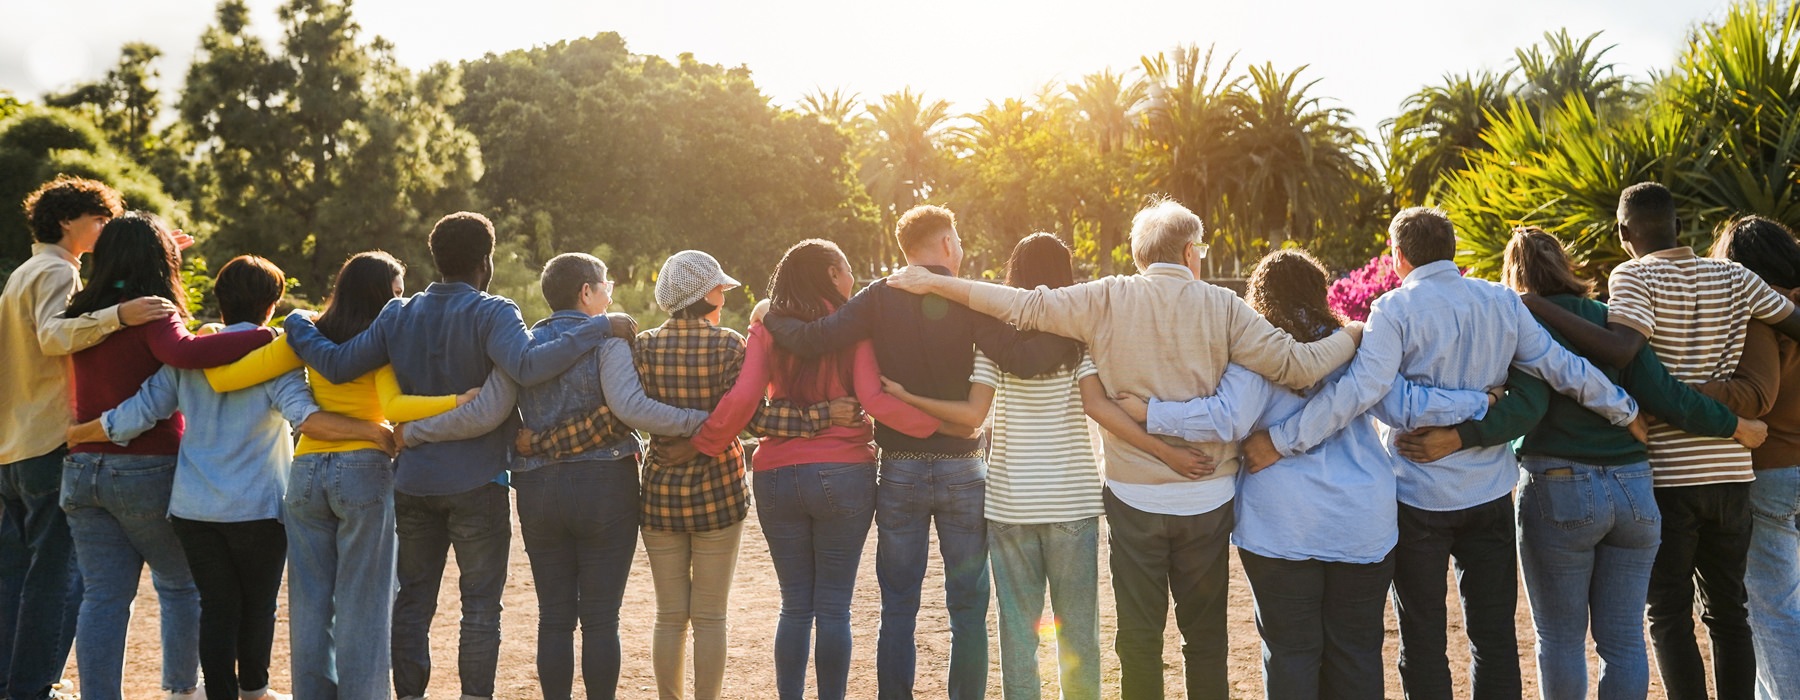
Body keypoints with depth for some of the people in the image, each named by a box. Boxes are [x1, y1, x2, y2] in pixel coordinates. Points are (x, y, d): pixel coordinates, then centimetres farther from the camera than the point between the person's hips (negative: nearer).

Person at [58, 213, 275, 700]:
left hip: (82, 471, 6)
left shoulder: (83, 315, 8)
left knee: (103, 596, 6)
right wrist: (267, 336, -33)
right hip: (146, 471, -5)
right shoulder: (151, 316, -12)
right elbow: (185, 353, -33)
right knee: (181, 585, 13)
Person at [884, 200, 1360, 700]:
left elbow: (1025, 306, -9)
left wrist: (934, 283, -1)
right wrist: (1353, 337, 11)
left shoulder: (1108, 299, -6)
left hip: (1134, 498, 0)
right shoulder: (1222, 306, -5)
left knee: (1139, 636, 10)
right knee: (1205, 636, 14)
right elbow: (1296, 365, -7)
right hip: (1207, 498, 1)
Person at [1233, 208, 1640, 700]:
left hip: (1419, 497, -4)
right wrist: (1625, 411, 20)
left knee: (1423, 638, 8)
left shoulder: (1396, 309, -13)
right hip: (1490, 493, 4)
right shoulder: (1502, 302, 2)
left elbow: (1361, 388, -25)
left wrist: (1282, 440, -25)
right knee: (1494, 633, 12)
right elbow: (1563, 369, 5)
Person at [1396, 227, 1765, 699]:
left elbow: (1527, 408, -19)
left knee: (1561, 639, 7)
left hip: (1560, 488, -4)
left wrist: (1455, 438, -28)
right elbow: (1663, 395, 1)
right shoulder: (1613, 320, 9)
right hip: (1633, 489, 4)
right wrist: (1737, 426, 13)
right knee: (1624, 639, 9)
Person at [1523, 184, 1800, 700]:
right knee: (1728, 612, 15)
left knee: (1670, 617, 3)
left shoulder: (1633, 277, -9)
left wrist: (1537, 307, -24)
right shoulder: (1733, 277, 6)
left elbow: (1620, 351, -25)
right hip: (1731, 470, 5)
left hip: (1666, 475, -5)